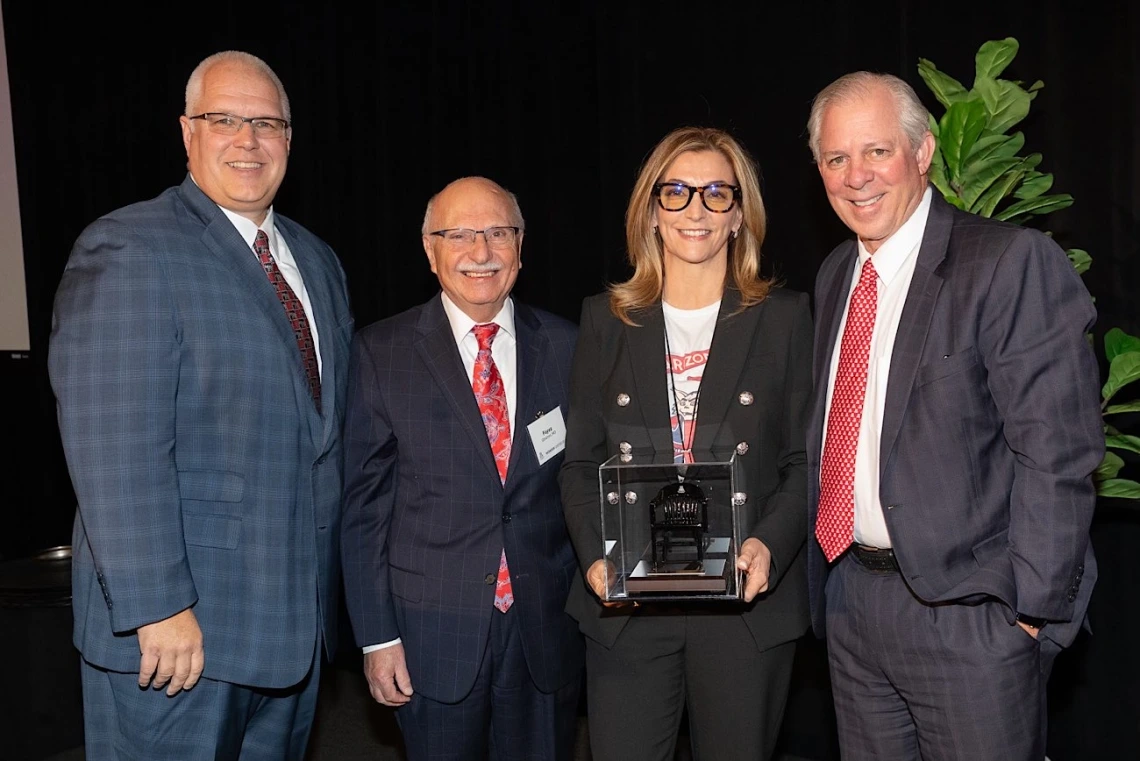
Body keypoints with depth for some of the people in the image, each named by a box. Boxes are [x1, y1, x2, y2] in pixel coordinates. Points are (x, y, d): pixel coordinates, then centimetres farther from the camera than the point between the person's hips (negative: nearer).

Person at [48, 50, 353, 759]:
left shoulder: (318, 260, 11)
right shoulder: (127, 249, -12)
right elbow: (116, 450, -19)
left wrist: (332, 577, 13)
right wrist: (156, 606, -22)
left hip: (297, 612, 7)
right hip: (179, 624, -7)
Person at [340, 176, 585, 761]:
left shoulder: (565, 347, 1)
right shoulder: (382, 354, -4)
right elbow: (364, 504, -3)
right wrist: (377, 636, -5)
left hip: (547, 629, 2)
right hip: (433, 631, -1)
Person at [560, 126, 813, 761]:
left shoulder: (784, 317, 2)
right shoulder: (607, 318, 6)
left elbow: (806, 461, 1)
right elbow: (581, 460, 6)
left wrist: (770, 544, -16)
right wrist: (595, 555, -9)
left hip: (748, 600, 0)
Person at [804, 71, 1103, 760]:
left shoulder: (1013, 261, -12)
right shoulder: (834, 276, 11)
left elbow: (1057, 453, -15)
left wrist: (1034, 609, -16)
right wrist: (824, 572, 10)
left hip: (969, 608, -6)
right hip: (849, 596, 7)